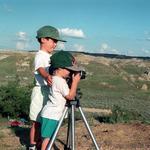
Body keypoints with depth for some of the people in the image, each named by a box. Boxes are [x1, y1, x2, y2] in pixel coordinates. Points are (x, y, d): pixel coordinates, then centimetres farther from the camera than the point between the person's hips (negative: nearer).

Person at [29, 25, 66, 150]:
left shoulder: (51, 56, 16)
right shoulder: (40, 56, -13)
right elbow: (41, 69, -31)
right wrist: (47, 76, -53)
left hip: (51, 92, 8)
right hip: (41, 91, -8)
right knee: (37, 122, 0)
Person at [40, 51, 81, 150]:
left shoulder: (56, 79, 11)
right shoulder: (60, 81, -19)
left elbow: (68, 94, 21)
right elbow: (70, 96, -17)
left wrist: (72, 81, 9)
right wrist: (75, 81, -12)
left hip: (53, 114, 9)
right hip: (51, 115, -9)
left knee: (49, 137, 16)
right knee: (48, 137, -3)